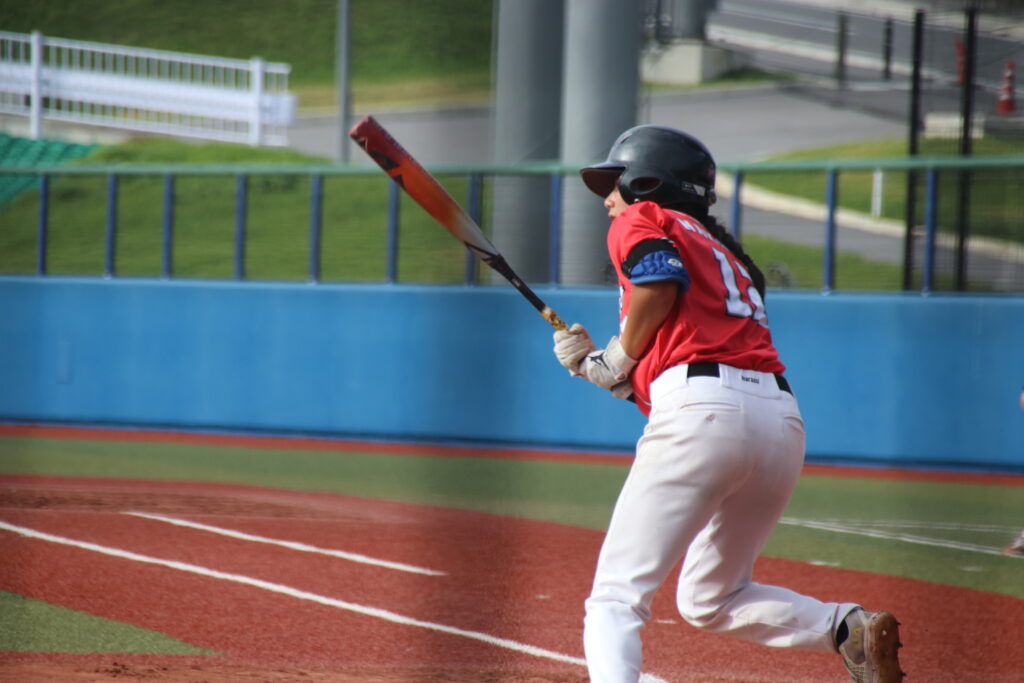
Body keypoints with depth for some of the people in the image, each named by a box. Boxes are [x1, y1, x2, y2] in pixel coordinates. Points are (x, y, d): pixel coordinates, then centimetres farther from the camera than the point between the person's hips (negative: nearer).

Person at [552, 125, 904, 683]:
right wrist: (597, 366, 22)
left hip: (703, 411, -8)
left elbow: (659, 282, -12)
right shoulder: (720, 251, 33)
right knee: (708, 600, 22)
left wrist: (619, 358, 3)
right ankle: (848, 629, 1)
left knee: (616, 597, -5)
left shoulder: (639, 219, 12)